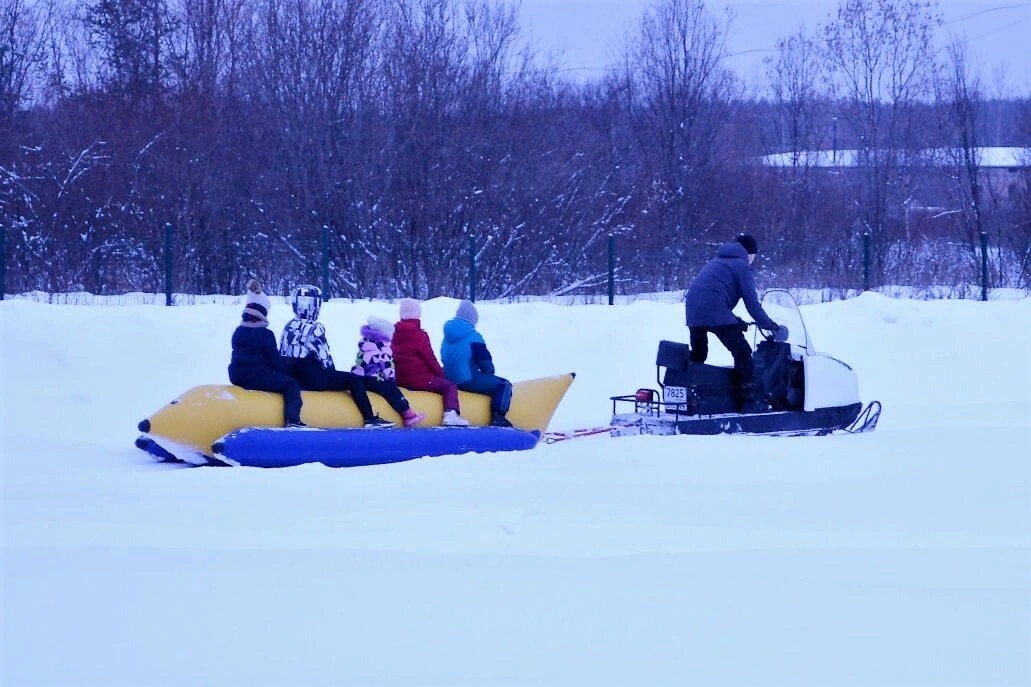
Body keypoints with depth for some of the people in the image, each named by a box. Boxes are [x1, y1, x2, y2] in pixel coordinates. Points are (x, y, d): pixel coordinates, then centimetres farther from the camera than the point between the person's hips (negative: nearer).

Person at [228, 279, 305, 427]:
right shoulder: (265, 334, -11)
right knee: (292, 385, 0)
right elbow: (275, 359, -8)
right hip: (257, 377, -8)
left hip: (237, 376, 8)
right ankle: (292, 419, -18)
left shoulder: (238, 332, 11)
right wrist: (284, 374, 10)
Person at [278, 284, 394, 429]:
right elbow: (324, 356, -13)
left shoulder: (289, 327, 8)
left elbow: (282, 354, 13)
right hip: (312, 378, -8)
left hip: (291, 378, 8)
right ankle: (370, 419, -9)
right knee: (354, 380, -2)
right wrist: (332, 371, 7)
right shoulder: (314, 328, -15)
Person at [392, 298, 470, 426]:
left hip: (400, 380, 7)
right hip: (419, 379, -7)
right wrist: (441, 374, 8)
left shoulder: (395, 334, 8)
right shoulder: (419, 335, -12)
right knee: (450, 386, 1)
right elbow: (431, 359, -8)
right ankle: (450, 414, -22)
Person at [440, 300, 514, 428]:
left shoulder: (447, 337, 11)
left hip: (450, 380, 9)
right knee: (504, 386, 2)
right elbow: (485, 361, -12)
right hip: (468, 381, -9)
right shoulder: (473, 336, -14)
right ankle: (498, 419, -9)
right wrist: (490, 372, 12)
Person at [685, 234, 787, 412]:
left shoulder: (717, 261, 29)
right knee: (742, 352, -2)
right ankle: (750, 400, -8)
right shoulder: (742, 265, 4)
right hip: (716, 312, -8)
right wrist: (772, 326, 5)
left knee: (698, 356, 23)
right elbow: (752, 303, -2)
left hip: (693, 310, 8)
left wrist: (736, 322, 33)